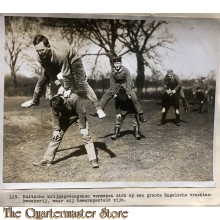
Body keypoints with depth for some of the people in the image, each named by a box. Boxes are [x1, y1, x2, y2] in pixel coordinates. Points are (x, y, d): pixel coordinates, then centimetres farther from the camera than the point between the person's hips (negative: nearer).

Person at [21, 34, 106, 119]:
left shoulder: (60, 54, -44)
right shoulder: (41, 56, -26)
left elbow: (66, 74, -34)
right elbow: (50, 71, -17)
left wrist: (67, 89, -24)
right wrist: (59, 85, -23)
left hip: (72, 60, -6)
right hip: (55, 63, 6)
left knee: (82, 83, -17)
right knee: (42, 80, 4)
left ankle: (98, 108, -14)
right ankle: (34, 101, 29)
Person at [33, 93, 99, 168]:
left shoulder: (74, 99, -37)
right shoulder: (54, 103, -25)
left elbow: (81, 113, -27)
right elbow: (55, 116, -11)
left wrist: (83, 128, -22)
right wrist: (56, 130, -14)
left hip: (78, 116, -3)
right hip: (65, 116, 4)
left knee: (86, 136, -15)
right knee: (56, 136, -5)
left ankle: (93, 160, -11)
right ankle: (47, 160, 1)